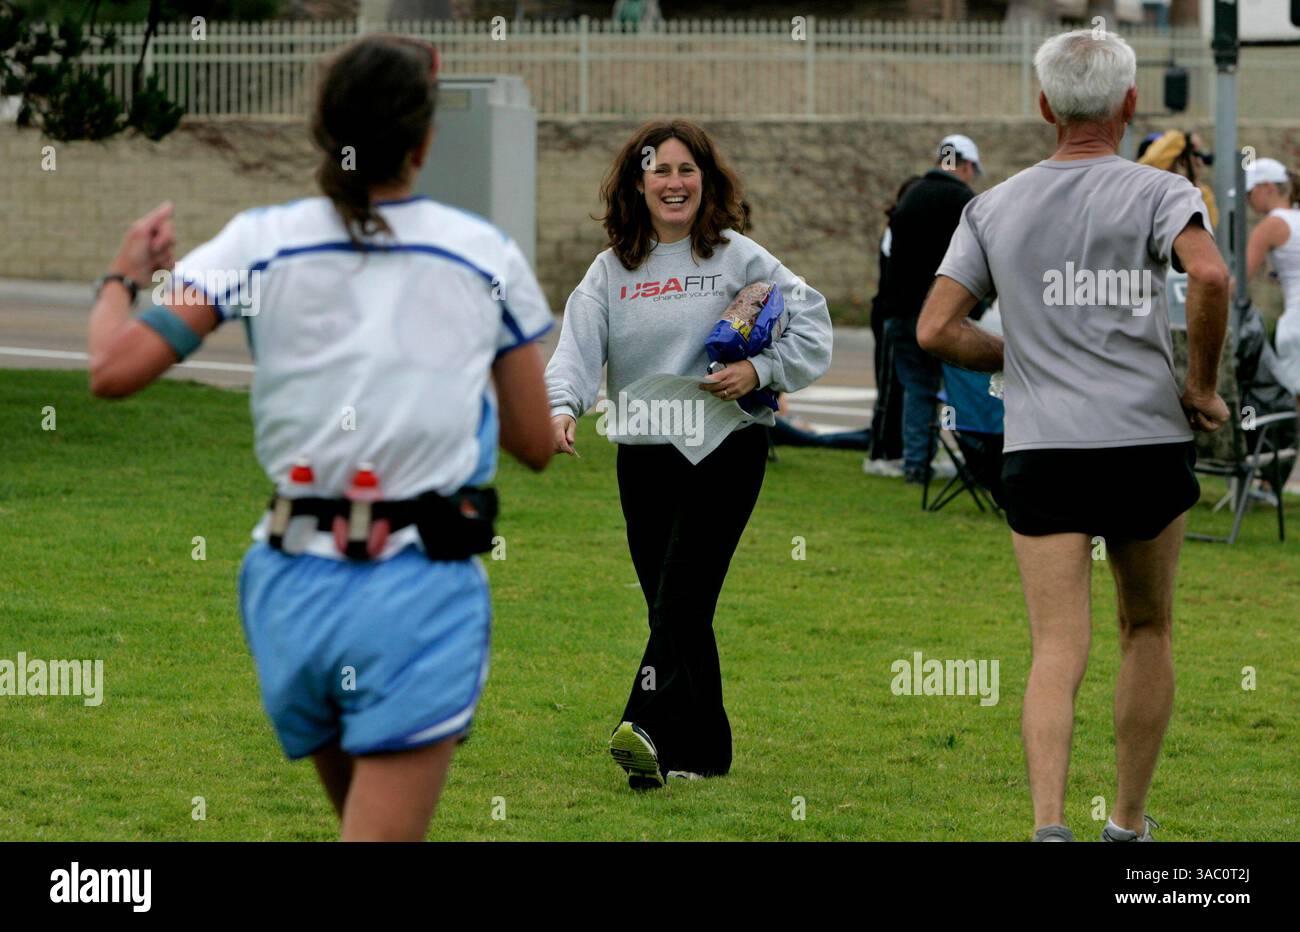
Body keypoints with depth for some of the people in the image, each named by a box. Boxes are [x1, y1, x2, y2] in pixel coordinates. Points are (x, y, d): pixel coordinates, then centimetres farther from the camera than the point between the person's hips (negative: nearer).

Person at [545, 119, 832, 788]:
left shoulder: (737, 258, 2)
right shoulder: (611, 270, 10)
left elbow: (811, 322, 2)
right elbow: (578, 346, -2)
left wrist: (760, 371, -13)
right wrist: (563, 406, -21)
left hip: (725, 449, -4)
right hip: (642, 456, 4)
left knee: (681, 595, -17)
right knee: (670, 608, 5)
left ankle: (650, 729, -30)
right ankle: (700, 752, 12)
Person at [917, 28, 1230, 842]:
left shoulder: (994, 208, 9)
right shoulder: (1159, 193, -1)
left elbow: (936, 329, 4)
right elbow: (1210, 274, -21)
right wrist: (1204, 385, -7)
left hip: (1041, 449, 1)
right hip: (1148, 441, -1)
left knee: (1059, 652, -5)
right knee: (1148, 632, 18)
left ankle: (1049, 824, -24)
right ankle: (1130, 823, 24)